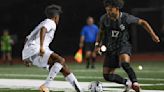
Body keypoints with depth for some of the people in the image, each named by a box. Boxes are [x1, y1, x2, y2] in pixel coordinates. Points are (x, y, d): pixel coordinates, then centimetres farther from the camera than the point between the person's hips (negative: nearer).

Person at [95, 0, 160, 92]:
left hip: (124, 45, -4)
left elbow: (143, 22, -3)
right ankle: (127, 83, 21)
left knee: (124, 63, -37)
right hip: (110, 48, 4)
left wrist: (153, 35, -6)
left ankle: (135, 82, -19)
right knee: (107, 76, -1)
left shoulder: (126, 18, -15)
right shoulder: (104, 19, -6)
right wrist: (98, 44, 3)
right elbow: (101, 32, 14)